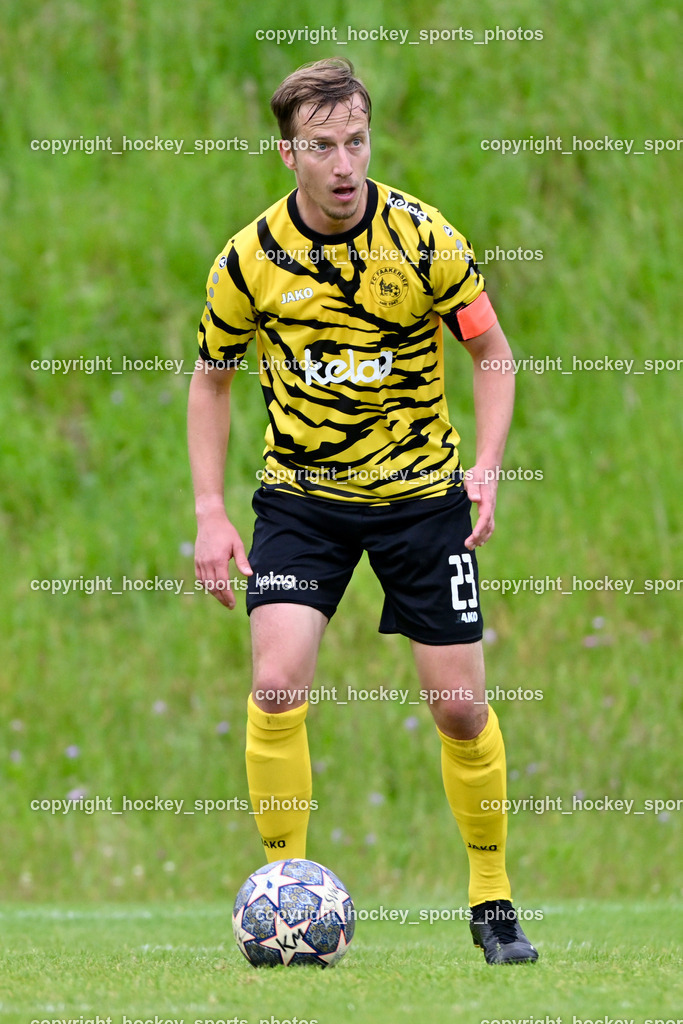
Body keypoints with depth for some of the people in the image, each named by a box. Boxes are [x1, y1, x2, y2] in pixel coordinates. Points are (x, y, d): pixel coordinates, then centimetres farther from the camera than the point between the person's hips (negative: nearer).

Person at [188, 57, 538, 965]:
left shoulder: (425, 240, -12)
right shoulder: (250, 259, -9)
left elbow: (492, 352, 0)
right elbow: (211, 377, 6)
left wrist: (487, 464, -14)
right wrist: (210, 512, -2)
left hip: (421, 490, 0)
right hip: (300, 492, 0)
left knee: (460, 704, -1)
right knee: (278, 686, -16)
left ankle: (492, 898, 17)